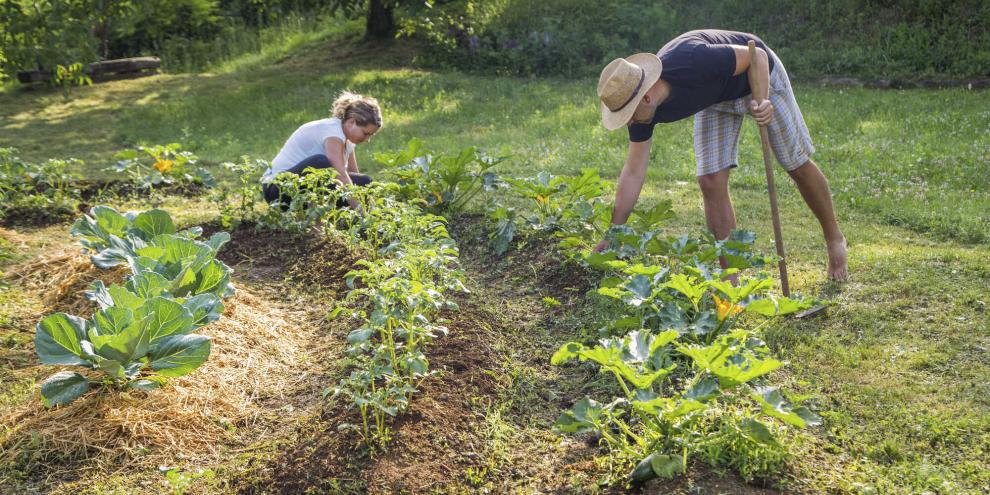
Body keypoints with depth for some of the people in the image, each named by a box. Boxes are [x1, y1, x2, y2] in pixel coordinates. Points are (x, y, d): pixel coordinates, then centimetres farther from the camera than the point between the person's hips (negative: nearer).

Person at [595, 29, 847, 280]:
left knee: (798, 165, 6)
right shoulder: (643, 109, -23)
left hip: (759, 75, -4)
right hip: (715, 97, 4)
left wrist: (762, 101, -43)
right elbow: (633, 173, -16)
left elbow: (757, 55, -27)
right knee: (711, 181, -9)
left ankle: (834, 240, 30)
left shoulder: (692, 62, -42)